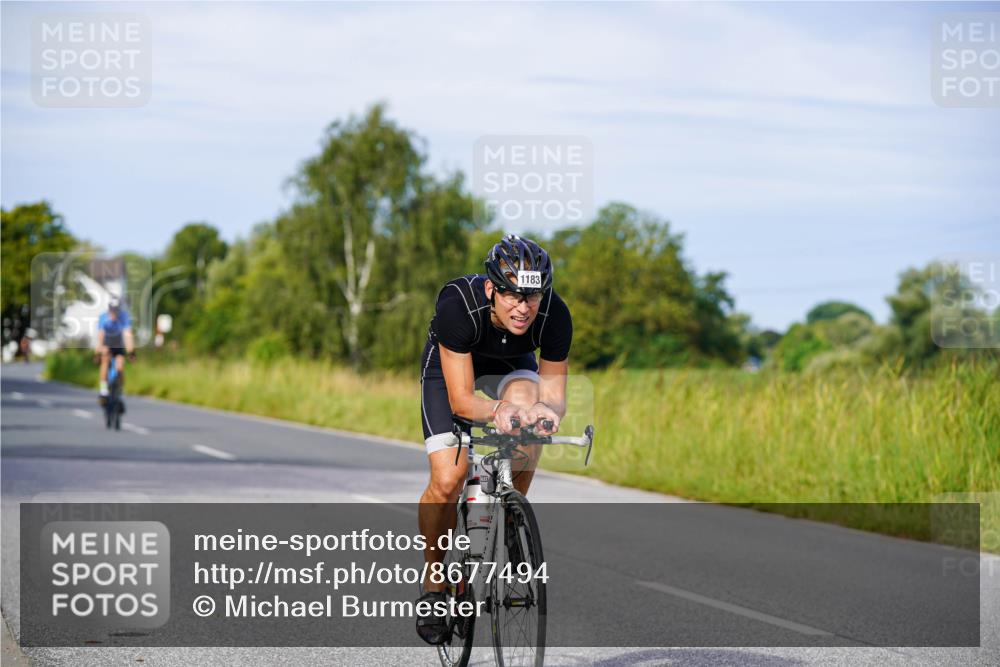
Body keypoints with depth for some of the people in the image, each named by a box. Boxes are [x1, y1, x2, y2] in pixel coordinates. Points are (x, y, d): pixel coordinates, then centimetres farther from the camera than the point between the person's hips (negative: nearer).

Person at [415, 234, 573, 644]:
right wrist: (495, 411, -56)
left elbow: (554, 393, -23)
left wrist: (547, 410, -47)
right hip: (449, 367, -2)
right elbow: (461, 399, -36)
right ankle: (433, 580, 4)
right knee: (448, 480, -20)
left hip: (512, 367, 2)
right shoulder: (458, 305, -38)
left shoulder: (554, 315, -31)